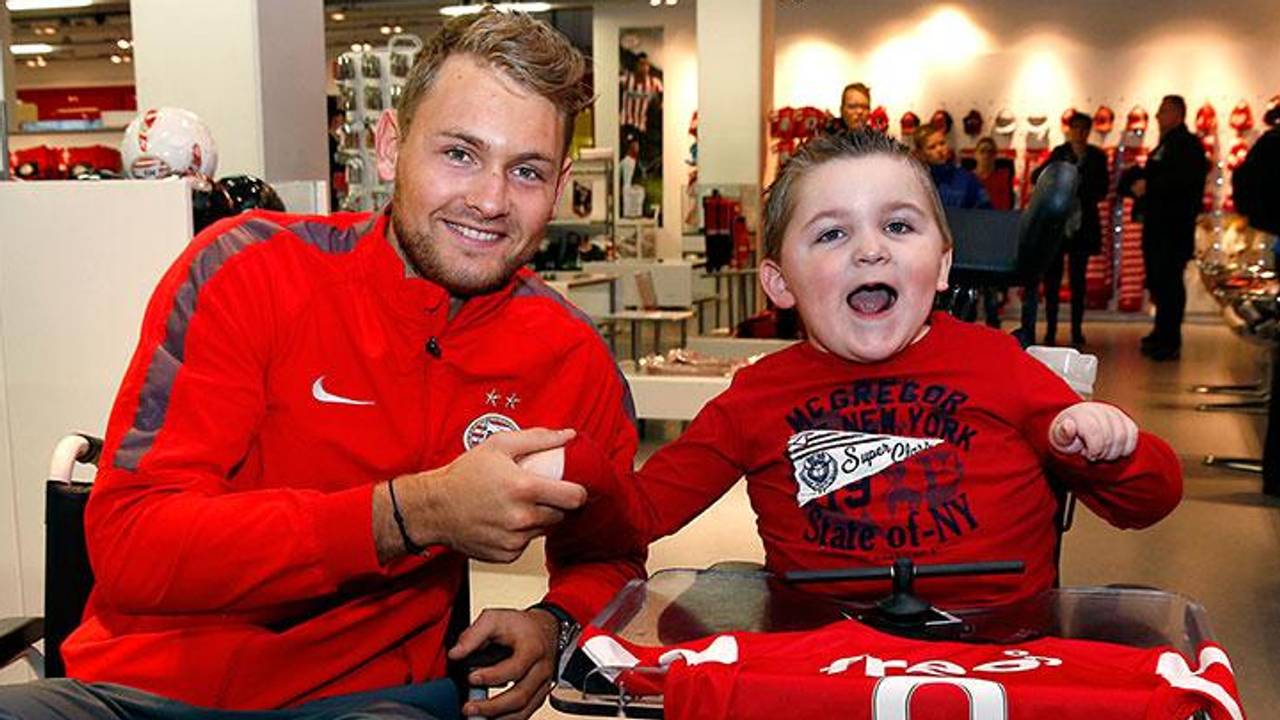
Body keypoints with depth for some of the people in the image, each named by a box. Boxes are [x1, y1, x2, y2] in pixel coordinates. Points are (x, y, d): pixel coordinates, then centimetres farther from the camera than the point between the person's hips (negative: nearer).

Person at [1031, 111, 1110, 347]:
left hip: (1082, 224, -1)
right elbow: (1036, 177, 3)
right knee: (1052, 277, 0)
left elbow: (1101, 191, -2)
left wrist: (1077, 191, -16)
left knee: (1078, 279, 2)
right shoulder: (1059, 152, 9)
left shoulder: (1096, 156, 5)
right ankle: (1050, 330, 6)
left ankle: (1076, 331, 7)